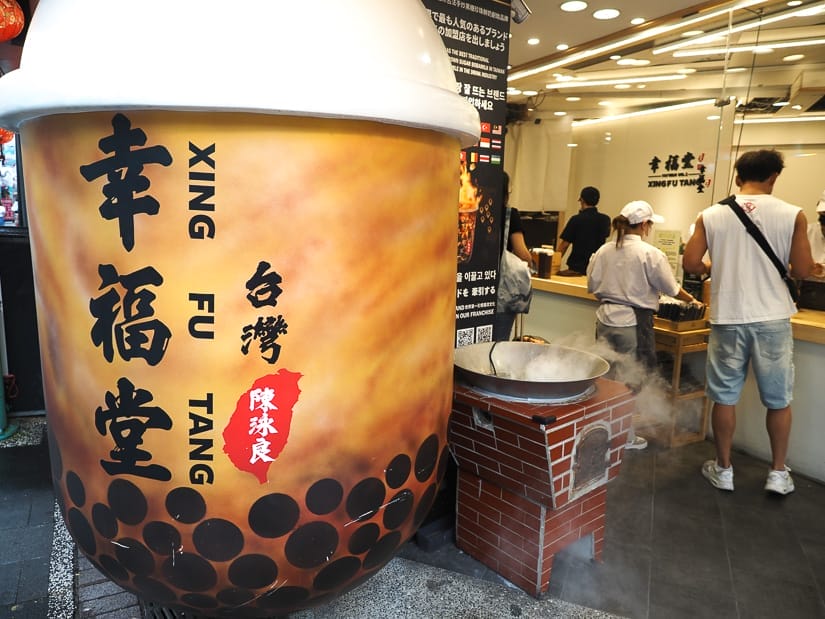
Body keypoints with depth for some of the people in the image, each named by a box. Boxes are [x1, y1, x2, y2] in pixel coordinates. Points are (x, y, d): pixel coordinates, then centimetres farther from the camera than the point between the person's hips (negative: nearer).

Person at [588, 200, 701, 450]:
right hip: (633, 322, -4)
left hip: (606, 318, 5)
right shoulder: (651, 254, -10)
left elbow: (593, 286, 9)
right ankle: (626, 436, 19)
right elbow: (671, 289, -1)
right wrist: (691, 299, 18)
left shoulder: (604, 251, 2)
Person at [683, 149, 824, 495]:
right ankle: (778, 473, 26)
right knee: (778, 400, 15)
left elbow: (690, 264, -3)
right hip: (772, 319, 0)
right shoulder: (792, 215, -5)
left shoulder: (711, 215, -3)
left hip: (728, 318, 0)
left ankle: (723, 470, 23)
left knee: (725, 397, 11)